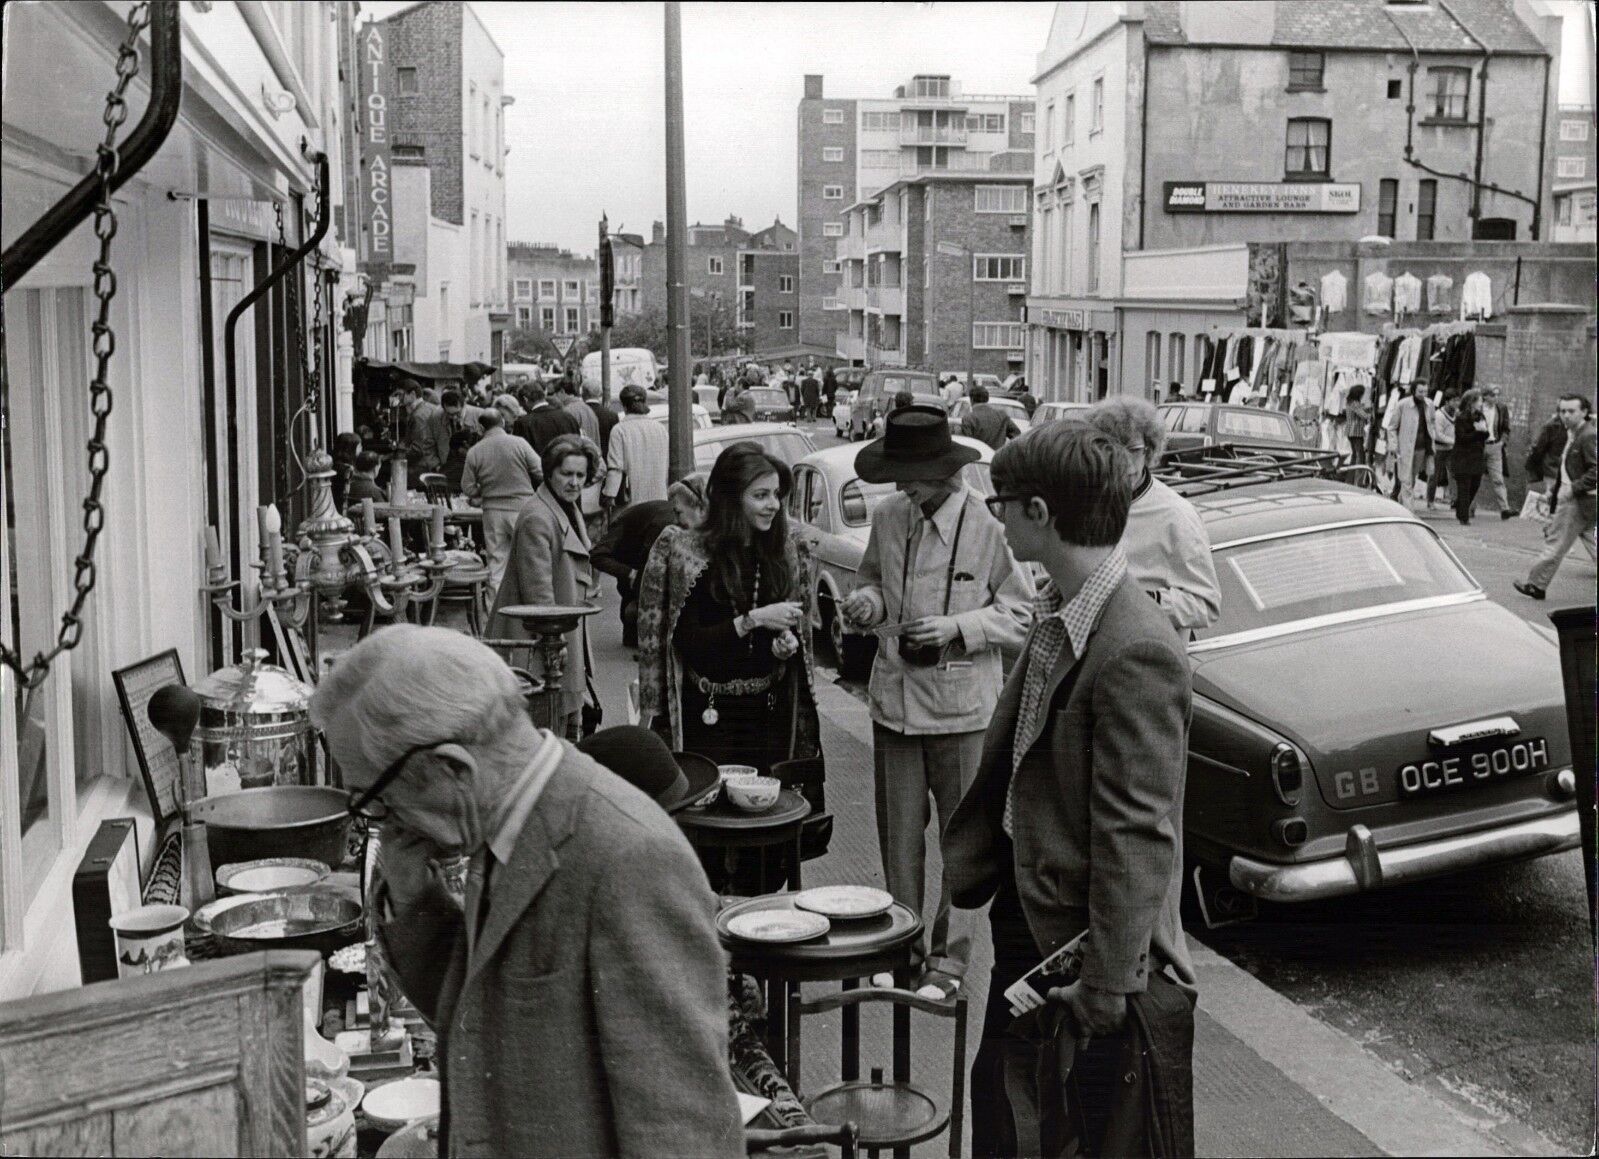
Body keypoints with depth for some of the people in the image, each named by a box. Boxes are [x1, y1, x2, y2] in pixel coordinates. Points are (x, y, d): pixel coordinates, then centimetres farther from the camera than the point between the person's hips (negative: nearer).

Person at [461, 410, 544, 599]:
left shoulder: (474, 452, -3)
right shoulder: (519, 443, -8)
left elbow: (468, 488, 0)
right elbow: (541, 473, -6)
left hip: (492, 511, 2)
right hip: (521, 507, -2)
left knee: (496, 562, 9)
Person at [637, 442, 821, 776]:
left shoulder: (786, 552, 6)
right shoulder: (689, 553, -8)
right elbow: (688, 644, -13)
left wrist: (789, 640, -5)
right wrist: (754, 620, -22)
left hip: (769, 713, 4)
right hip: (709, 716, -4)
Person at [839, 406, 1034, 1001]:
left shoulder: (989, 525, -12)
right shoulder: (888, 517, 1)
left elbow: (1020, 613, -6)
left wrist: (958, 626, -19)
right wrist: (869, 600, -5)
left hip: (962, 706, -4)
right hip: (894, 700, 4)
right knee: (899, 836, 13)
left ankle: (949, 957, 20)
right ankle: (903, 946, 29)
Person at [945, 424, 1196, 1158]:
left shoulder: (1135, 654, -26)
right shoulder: (1056, 614, 1)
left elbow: (1137, 835, -26)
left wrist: (1105, 987, -23)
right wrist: (970, 861, 13)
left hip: (1085, 944, -8)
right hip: (1025, 917, 8)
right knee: (998, 1098, 22)